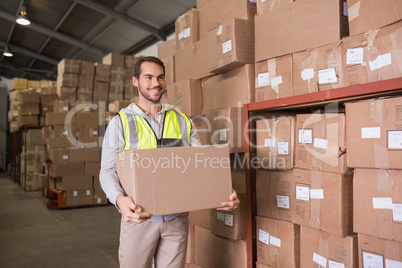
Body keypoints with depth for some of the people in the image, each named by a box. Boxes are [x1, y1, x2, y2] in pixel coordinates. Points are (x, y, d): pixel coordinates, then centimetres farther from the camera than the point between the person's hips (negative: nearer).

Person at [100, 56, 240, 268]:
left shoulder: (182, 121, 8)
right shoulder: (121, 122, 1)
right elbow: (108, 170, -5)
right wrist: (120, 199, -26)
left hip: (177, 217, 2)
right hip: (139, 216, -2)